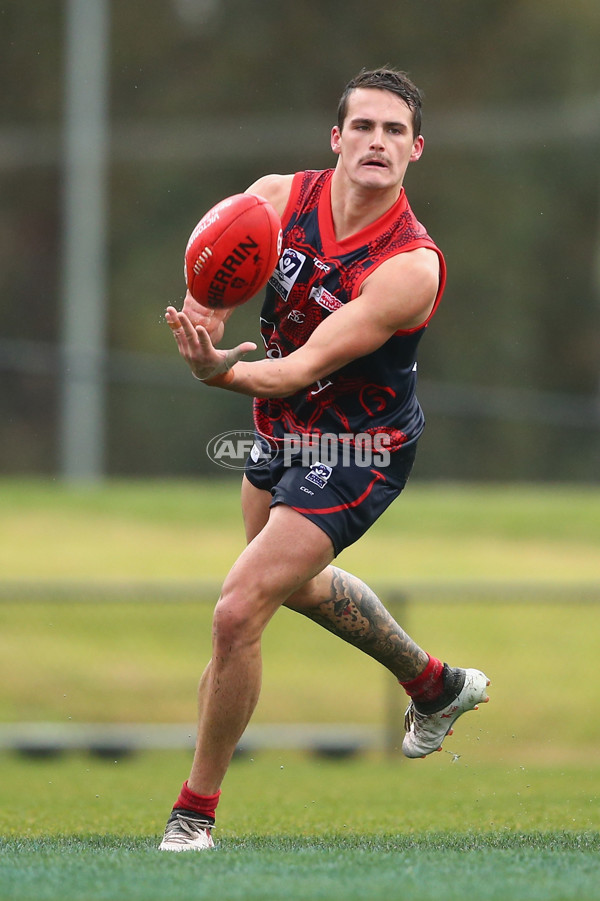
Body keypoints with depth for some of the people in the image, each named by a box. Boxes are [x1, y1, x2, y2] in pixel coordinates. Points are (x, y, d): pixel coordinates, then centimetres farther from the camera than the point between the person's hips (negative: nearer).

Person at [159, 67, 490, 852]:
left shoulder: (411, 267, -29)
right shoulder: (280, 198, -14)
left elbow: (308, 366, -34)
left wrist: (222, 371, -51)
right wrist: (204, 309, -36)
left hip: (354, 457, -8)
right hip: (283, 434, 8)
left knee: (238, 614, -16)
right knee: (297, 581, 31)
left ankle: (196, 812, 2)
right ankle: (436, 686, 57)